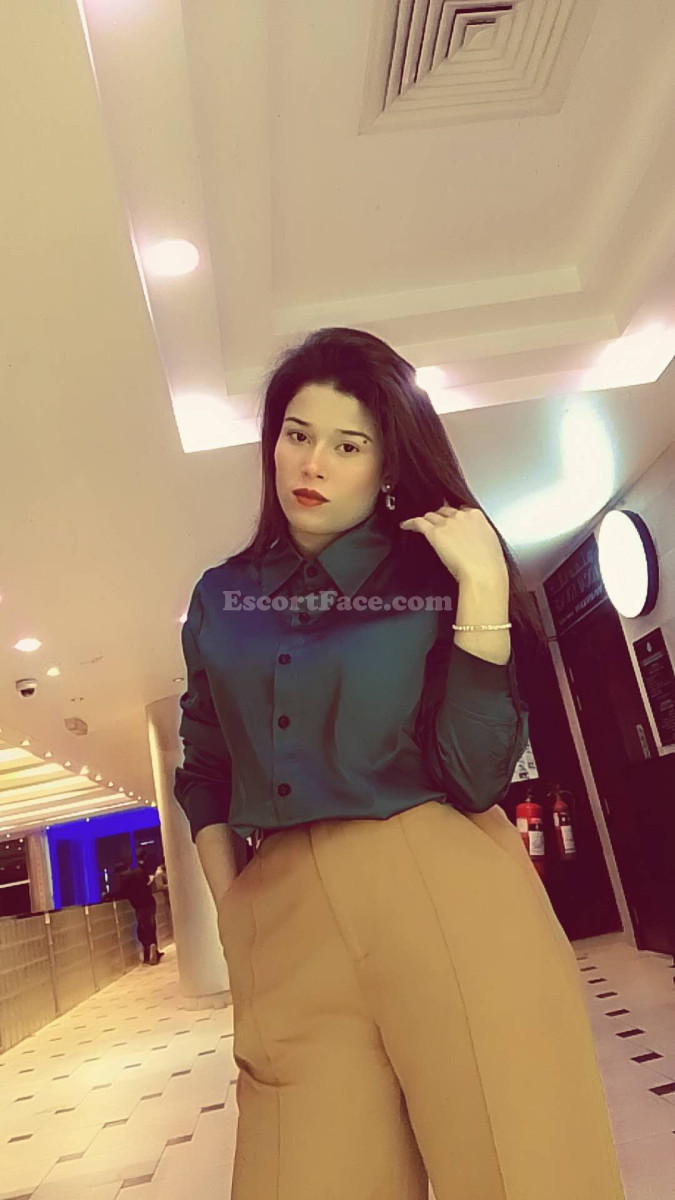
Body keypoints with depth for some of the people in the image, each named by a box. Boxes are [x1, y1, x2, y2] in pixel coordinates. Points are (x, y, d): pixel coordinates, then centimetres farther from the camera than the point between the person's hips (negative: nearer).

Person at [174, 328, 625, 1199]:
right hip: (285, 918, 3)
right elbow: (204, 773, 18)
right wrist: (231, 909, 8)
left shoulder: (433, 580, 1)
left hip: (450, 900, -2)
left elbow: (476, 778, -11)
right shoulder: (222, 599, 11)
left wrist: (482, 588, -15)